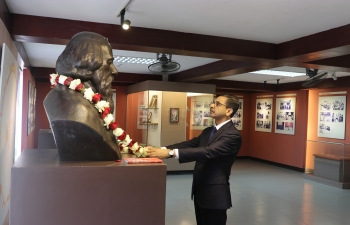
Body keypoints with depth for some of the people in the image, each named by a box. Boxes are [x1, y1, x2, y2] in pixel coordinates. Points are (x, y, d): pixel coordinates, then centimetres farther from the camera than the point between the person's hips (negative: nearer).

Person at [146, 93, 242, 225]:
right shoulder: (208, 131, 11)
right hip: (199, 190, 8)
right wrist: (162, 150, -13)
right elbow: (188, 144, 3)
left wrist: (170, 152, -38)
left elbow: (207, 151, -32)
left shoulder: (233, 135, -19)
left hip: (215, 194, -8)